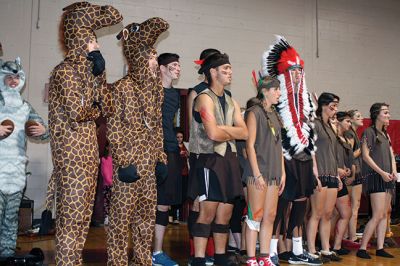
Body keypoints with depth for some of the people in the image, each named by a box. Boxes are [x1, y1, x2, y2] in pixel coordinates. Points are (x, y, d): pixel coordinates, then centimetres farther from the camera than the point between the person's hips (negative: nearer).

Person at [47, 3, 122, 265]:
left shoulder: (86, 70, 16)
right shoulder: (66, 70, -10)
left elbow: (107, 107, 10)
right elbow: (77, 112, -19)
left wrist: (99, 73, 2)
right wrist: (95, 110, 1)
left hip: (88, 154, 9)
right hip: (73, 156, -9)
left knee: (82, 217, 13)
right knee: (71, 218, -4)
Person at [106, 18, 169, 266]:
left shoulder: (152, 86, 11)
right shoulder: (123, 87, -8)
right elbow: (114, 128, -10)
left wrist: (159, 157, 9)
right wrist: (125, 162, -14)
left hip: (148, 162, 7)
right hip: (128, 162, -7)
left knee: (147, 215, 11)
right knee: (122, 216, 0)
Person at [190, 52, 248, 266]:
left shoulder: (231, 102, 18)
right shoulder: (205, 98, -6)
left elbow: (244, 133, 5)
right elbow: (213, 133, -18)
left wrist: (223, 129, -9)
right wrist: (232, 132, 1)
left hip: (229, 158, 8)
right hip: (211, 158, -7)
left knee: (225, 213, 10)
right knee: (208, 211, -8)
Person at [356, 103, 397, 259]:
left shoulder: (385, 134, 17)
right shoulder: (369, 132, -7)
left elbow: (391, 155, 17)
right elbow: (366, 155, -12)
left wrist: (394, 171, 0)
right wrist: (382, 173, -15)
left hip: (387, 178, 8)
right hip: (375, 177, -8)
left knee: (384, 215, 7)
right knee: (377, 215, -12)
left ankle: (380, 248, 13)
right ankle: (362, 249, -6)